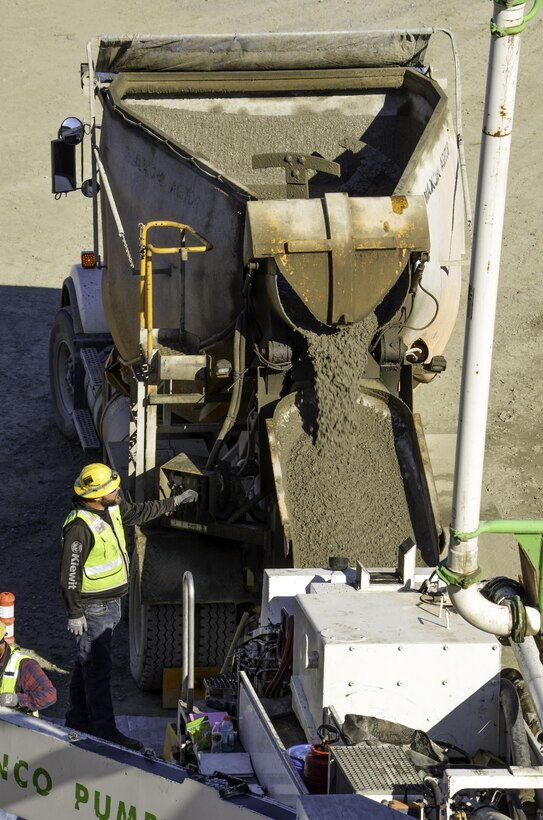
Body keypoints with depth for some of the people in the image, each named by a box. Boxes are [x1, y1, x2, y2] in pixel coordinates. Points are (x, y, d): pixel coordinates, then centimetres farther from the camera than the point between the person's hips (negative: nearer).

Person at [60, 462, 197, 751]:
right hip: (91, 607, -9)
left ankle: (78, 719, 32)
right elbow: (69, 574, -23)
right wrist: (74, 614, -20)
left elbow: (138, 512, 23)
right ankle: (106, 732, 4)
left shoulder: (112, 508, 1)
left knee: (85, 663, 20)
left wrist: (174, 502, 27)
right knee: (97, 669, -2)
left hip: (110, 602, 9)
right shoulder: (79, 526, -27)